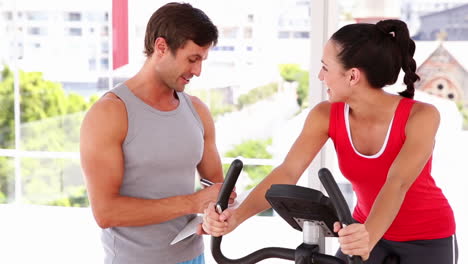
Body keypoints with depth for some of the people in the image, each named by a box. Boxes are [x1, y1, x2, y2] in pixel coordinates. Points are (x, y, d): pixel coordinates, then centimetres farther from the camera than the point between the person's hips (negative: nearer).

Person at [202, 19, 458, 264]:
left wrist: (368, 237, -57)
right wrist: (236, 216, -41)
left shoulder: (421, 116, -26)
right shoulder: (325, 116, -15)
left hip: (428, 238, -3)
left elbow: (397, 184, -38)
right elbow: (287, 173, -25)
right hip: (369, 231, 3)